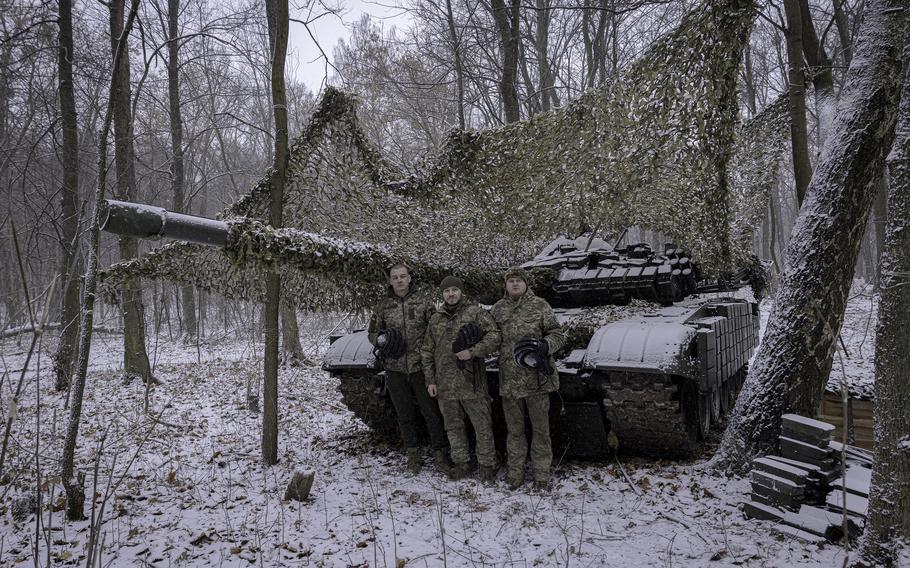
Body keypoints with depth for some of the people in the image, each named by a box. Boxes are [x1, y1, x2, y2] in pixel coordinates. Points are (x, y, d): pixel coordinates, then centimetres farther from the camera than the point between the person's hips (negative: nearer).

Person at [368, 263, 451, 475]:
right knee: (405, 415, 11)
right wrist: (382, 339, -8)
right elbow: (372, 333, 15)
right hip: (395, 369, 2)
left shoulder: (422, 304, 2)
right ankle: (413, 455, 25)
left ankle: (440, 454, 12)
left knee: (432, 413, 1)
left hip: (420, 367, -2)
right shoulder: (383, 307, 6)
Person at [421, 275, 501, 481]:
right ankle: (462, 463, 28)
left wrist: (473, 352, -21)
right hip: (445, 385, 5)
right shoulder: (435, 319, 11)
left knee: (482, 425, 3)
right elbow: (427, 351, 14)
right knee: (453, 426, 14)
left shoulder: (475, 312, -3)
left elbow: (494, 336, -11)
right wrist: (430, 380, 8)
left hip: (471, 382, -4)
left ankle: (487, 464, 16)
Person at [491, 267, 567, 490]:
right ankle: (515, 472, 26)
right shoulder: (497, 309, 8)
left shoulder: (539, 306, -1)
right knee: (514, 428, 13)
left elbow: (558, 335, 0)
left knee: (540, 427, 7)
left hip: (536, 378, -2)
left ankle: (541, 472, 21)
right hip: (509, 379, 3)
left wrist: (544, 346, -19)